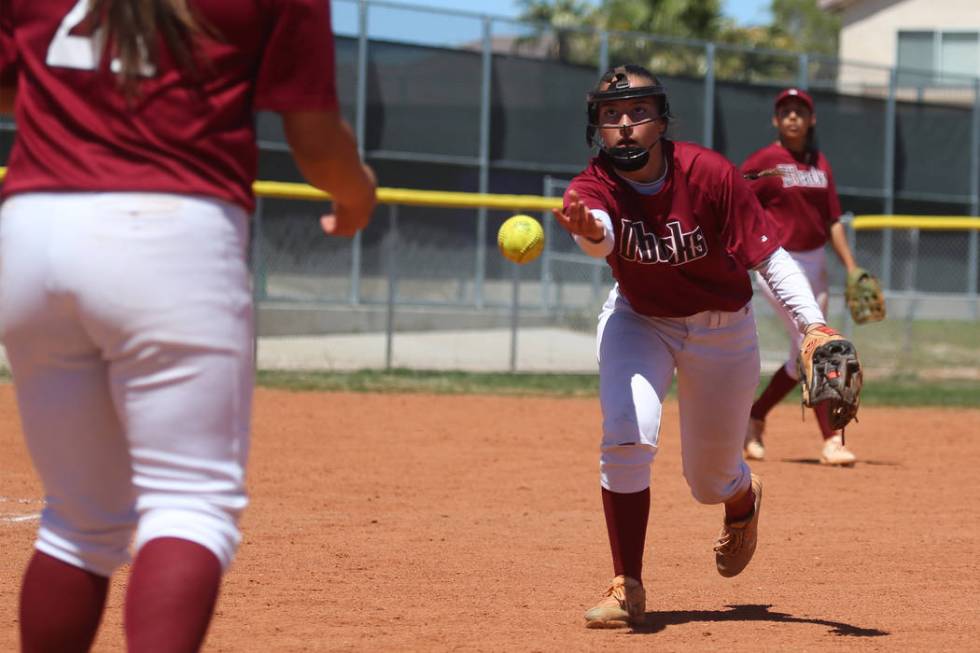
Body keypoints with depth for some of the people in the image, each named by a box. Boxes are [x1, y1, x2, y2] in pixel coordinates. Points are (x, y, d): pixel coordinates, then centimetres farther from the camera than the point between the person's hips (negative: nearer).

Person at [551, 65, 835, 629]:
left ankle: (746, 498, 51)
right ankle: (628, 588, -13)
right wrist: (588, 229, -73)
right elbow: (599, 236, -48)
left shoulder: (710, 174, -26)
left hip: (723, 328, 0)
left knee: (711, 481, 11)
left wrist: (815, 327, -33)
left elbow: (770, 258, -21)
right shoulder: (595, 188, -24)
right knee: (628, 434, -26)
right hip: (638, 322, 0)